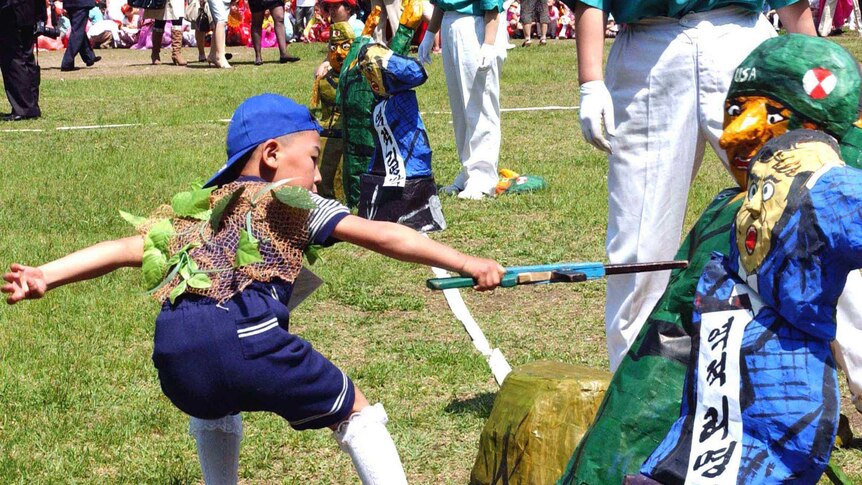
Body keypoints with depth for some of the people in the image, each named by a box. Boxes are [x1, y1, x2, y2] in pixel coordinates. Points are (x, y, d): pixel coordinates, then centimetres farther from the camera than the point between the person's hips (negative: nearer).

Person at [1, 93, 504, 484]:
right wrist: (468, 264, 15)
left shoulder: (197, 211, 32)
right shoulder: (293, 202, 20)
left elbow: (127, 248, 22)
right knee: (357, 414, 14)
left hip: (174, 351, 5)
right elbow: (384, 236, 15)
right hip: (245, 336, -5)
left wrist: (43, 277, 18)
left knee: (214, 405, 40)